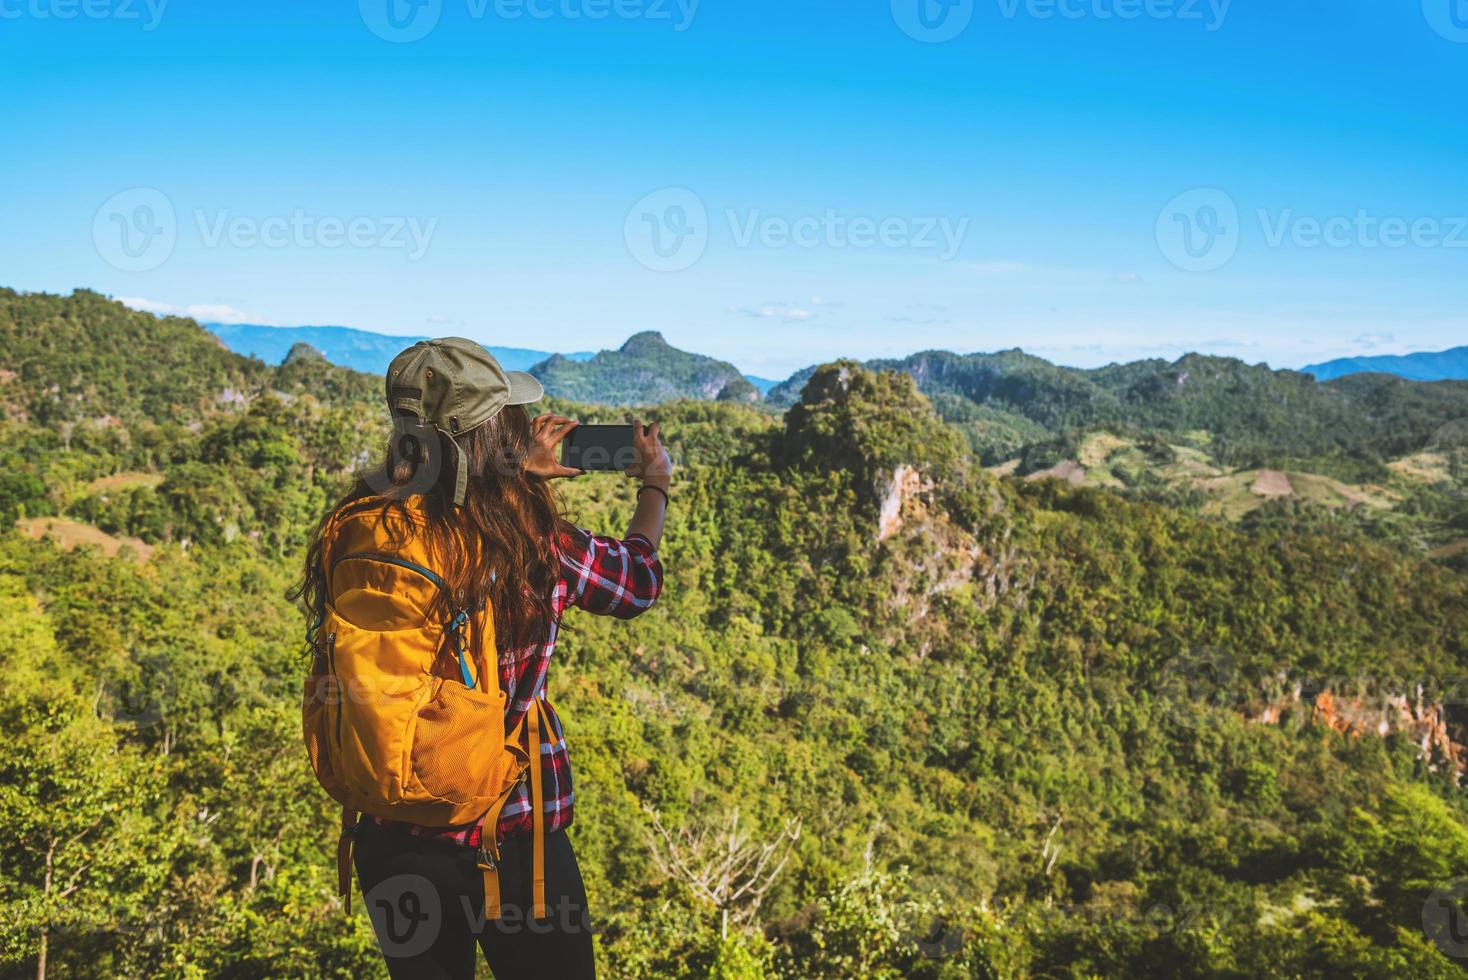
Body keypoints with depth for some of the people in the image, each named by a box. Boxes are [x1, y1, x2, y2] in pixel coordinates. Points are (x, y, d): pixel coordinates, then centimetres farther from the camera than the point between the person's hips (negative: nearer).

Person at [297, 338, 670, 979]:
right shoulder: (534, 538, -19)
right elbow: (637, 583, 2)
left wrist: (522, 476, 22)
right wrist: (655, 487, 19)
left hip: (392, 846, 4)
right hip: (511, 841, -4)